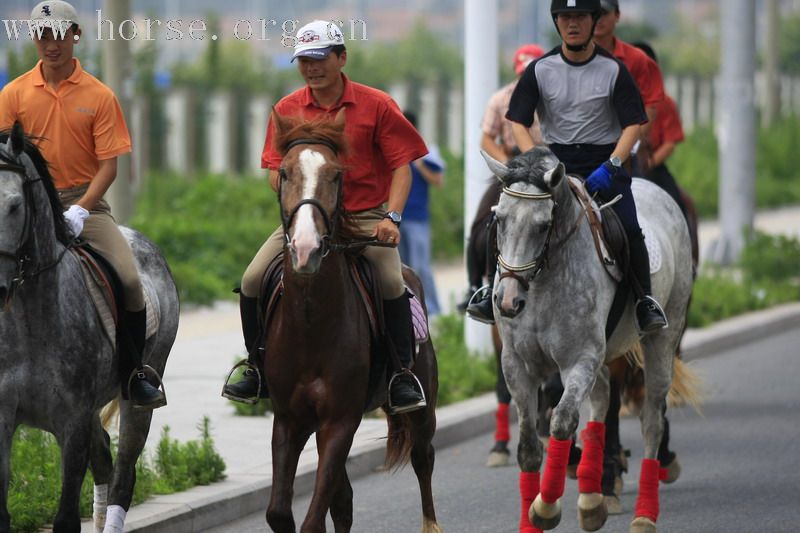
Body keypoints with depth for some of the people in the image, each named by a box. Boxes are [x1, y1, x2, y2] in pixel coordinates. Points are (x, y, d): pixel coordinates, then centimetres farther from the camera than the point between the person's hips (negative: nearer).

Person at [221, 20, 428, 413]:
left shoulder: (376, 105, -3)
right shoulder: (287, 110, 6)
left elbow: (401, 166, -4)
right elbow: (275, 170, 4)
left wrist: (392, 217, -18)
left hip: (366, 215, -3)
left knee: (391, 281, -29)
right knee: (253, 280, -13)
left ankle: (403, 375, -12)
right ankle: (257, 369, 7)